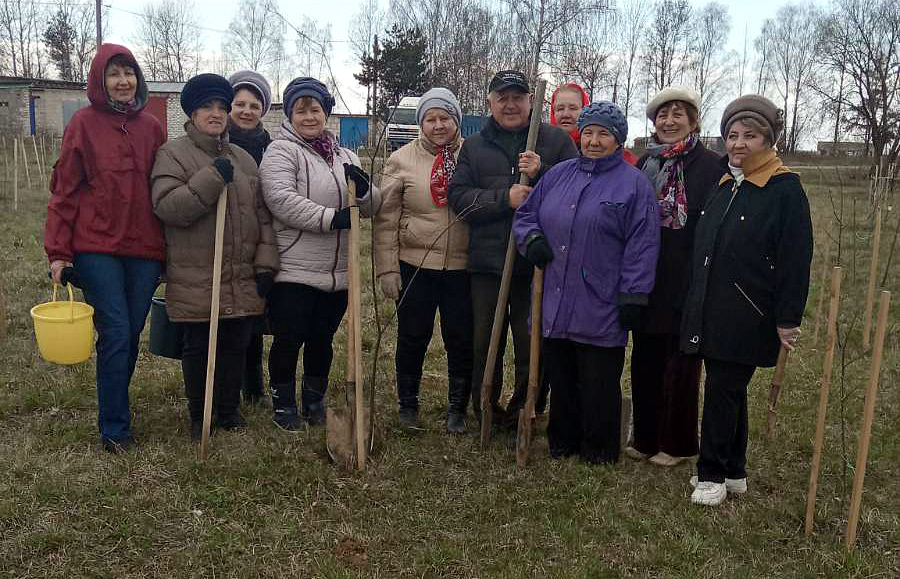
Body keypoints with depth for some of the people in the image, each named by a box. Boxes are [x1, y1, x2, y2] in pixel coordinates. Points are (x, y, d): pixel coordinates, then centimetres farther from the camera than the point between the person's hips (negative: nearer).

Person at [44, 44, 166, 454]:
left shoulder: (152, 127, 8)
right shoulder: (84, 123, -2)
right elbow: (64, 190, -2)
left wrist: (168, 248, 9)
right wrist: (58, 253, -6)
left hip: (144, 249, 4)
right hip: (96, 247, -4)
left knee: (131, 335, 10)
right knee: (115, 335, -6)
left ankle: (115, 409, 28)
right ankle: (115, 429, 6)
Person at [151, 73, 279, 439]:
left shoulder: (243, 159, 13)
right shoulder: (173, 154, -3)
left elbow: (262, 214, 13)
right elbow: (166, 206, -18)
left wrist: (266, 262, 5)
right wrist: (211, 178, -23)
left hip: (242, 279, 5)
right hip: (195, 280, -4)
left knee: (236, 345, 12)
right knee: (198, 348, 7)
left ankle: (229, 409, 30)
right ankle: (199, 415, 24)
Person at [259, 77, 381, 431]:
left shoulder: (345, 157, 15)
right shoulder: (281, 151, -4)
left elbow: (371, 208, 12)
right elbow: (281, 199, -20)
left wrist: (363, 188, -11)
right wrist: (331, 218, -25)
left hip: (337, 272, 6)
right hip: (293, 271, -5)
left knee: (322, 339, 16)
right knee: (289, 340, 4)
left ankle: (314, 400, 33)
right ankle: (283, 403, 23)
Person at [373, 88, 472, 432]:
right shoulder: (402, 160, -1)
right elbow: (386, 219, -1)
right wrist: (387, 268, -4)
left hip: (462, 267, 1)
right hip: (414, 265, 0)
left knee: (461, 339, 9)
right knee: (412, 338, 11)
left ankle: (458, 407, 26)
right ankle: (408, 404, 30)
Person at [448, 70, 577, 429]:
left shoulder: (555, 140, 5)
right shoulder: (474, 147, 11)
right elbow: (459, 197, -1)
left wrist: (541, 173, -19)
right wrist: (505, 198, -15)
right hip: (488, 262, 2)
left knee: (534, 345, 6)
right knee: (486, 343, 11)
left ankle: (524, 415, 23)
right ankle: (486, 415, 26)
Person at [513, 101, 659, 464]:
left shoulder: (634, 183, -3)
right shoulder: (558, 174, 12)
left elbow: (642, 245, -7)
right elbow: (525, 214, 19)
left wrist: (633, 296, -12)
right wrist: (531, 238, -3)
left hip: (601, 309, -4)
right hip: (554, 303, 5)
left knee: (598, 382, 6)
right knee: (560, 377, 15)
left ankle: (599, 447, 24)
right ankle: (563, 440, 32)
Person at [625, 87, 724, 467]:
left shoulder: (710, 167, -6)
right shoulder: (644, 165, 10)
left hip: (685, 285, -5)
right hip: (646, 283, 5)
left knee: (680, 367, 5)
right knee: (645, 361, 12)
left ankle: (677, 444, 21)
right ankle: (645, 438, 26)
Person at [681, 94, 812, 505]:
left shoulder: (786, 190, -8)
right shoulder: (724, 185, 13)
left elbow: (795, 260, -11)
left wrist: (788, 319, -13)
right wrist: (696, 301, 18)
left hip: (748, 316, -7)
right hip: (711, 313, 7)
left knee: (723, 391, -4)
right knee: (729, 390, 14)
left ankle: (712, 474, 11)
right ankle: (734, 472, 27)